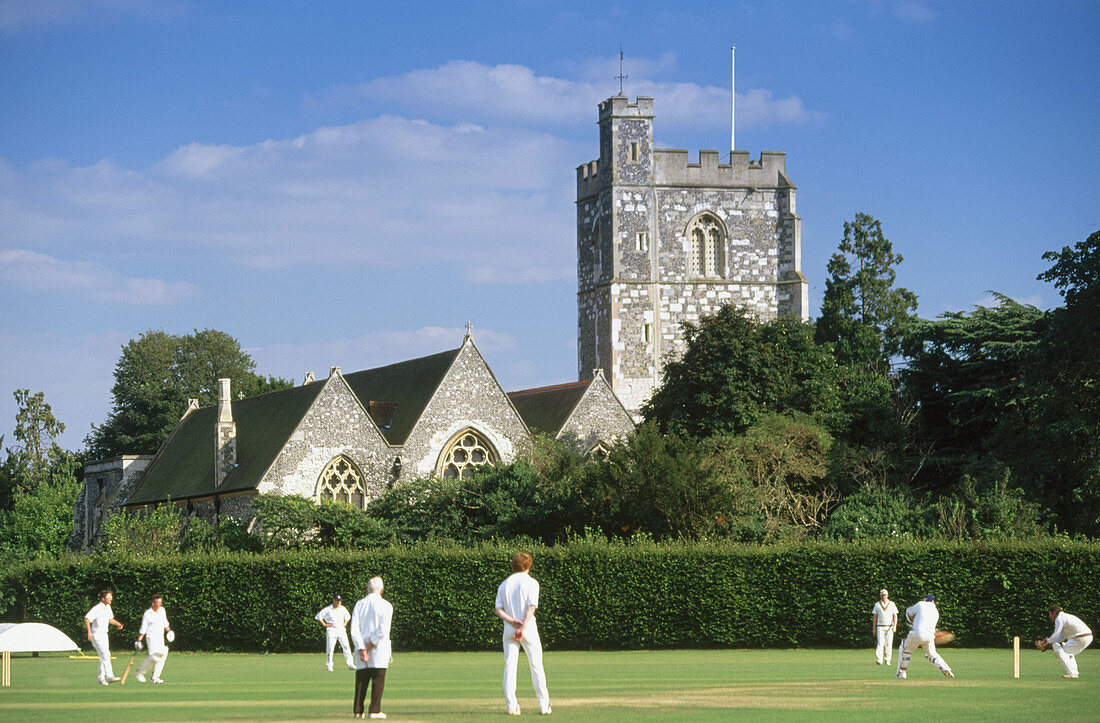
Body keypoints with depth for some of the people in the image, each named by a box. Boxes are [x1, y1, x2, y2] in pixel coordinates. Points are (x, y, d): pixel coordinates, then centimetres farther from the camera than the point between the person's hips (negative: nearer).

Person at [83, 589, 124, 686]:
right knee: (105, 655, -18)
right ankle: (109, 676, -24)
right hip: (96, 635, -9)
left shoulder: (108, 607, 10)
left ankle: (100, 677, 20)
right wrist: (89, 632, -38)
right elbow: (87, 618, -28)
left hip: (104, 634, 9)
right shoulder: (97, 608, -19)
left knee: (104, 657, 11)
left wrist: (117, 624, 6)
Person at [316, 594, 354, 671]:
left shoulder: (343, 609, 8)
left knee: (346, 647, -7)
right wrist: (324, 624, -5)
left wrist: (345, 623, 13)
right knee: (330, 648, -6)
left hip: (341, 630, 3)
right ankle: (329, 666, 3)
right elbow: (318, 616, 0)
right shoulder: (328, 610, -4)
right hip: (331, 630, -3)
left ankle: (350, 665, -8)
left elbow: (347, 616, 27)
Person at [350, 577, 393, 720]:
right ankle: (375, 710, -3)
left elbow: (354, 630, -4)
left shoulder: (359, 605, 5)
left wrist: (362, 650, -8)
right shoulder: (386, 606, -4)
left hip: (361, 650, 3)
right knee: (378, 680, 1)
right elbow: (383, 631, -15)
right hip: (379, 653, -3)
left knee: (361, 681, 8)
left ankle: (358, 710, 7)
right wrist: (369, 646, -10)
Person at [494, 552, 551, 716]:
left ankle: (511, 706, -5)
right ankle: (543, 705, 2)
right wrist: (522, 628, -16)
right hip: (528, 628, -3)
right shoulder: (531, 582, 0)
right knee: (536, 666, 3)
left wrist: (511, 621, -10)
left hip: (509, 629, 3)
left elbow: (498, 609, 1)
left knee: (509, 667, 2)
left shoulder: (504, 584, 12)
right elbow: (531, 607, -12)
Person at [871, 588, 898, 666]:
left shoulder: (891, 604, 4)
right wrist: (873, 628, 4)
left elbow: (895, 616, 0)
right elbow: (874, 617, 9)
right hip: (880, 627, 0)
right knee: (880, 643, -14)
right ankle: (879, 659, -24)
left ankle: (887, 660, 9)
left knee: (888, 644, -1)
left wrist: (894, 626, -13)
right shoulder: (877, 605, 7)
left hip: (889, 627, 0)